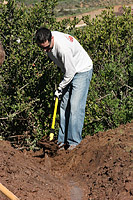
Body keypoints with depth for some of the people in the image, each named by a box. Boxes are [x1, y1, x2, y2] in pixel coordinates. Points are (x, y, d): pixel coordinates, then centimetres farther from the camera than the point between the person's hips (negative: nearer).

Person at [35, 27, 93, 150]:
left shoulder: (63, 47, -36)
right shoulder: (46, 41, -11)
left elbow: (70, 72, -26)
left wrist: (60, 89, -13)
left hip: (82, 70, -8)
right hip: (69, 71, 8)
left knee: (75, 107, -14)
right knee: (64, 105, 5)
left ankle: (74, 141, -8)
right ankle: (63, 139, 9)